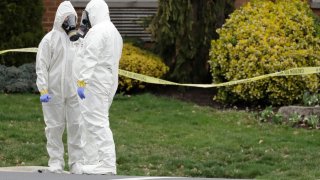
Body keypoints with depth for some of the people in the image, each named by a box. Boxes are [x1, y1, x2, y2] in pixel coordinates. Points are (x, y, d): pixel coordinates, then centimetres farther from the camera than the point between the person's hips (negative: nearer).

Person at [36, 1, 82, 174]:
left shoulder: (77, 39, 11)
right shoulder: (49, 39, -2)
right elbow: (41, 67, -6)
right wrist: (43, 90, -13)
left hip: (74, 92, 4)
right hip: (54, 92, -3)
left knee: (77, 126, 0)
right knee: (55, 127, 2)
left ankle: (77, 162, 5)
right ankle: (55, 162, 9)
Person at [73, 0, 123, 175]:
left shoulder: (97, 31, -14)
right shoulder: (114, 32, 18)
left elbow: (90, 59, -23)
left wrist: (82, 82, -28)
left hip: (94, 84, -10)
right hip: (108, 83, 10)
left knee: (98, 123, -10)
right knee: (91, 122, 15)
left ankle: (108, 164, -14)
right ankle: (90, 162, 16)